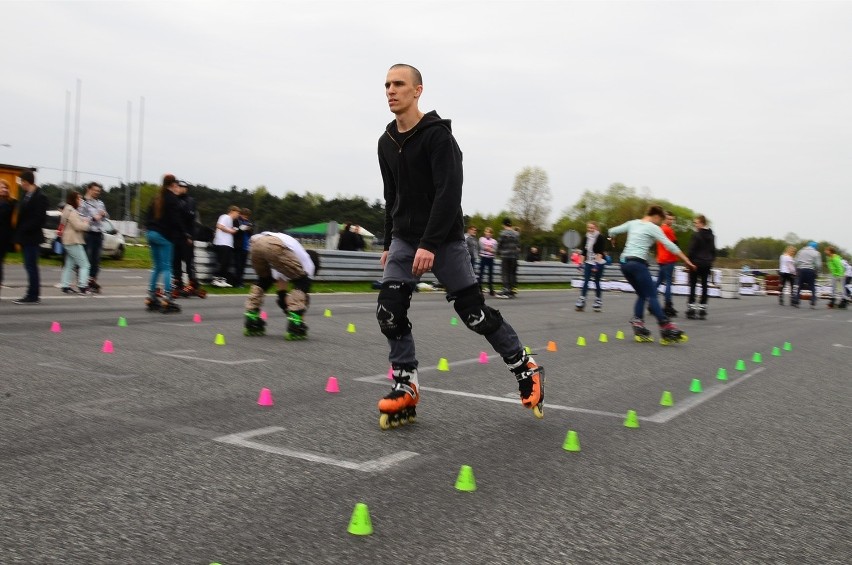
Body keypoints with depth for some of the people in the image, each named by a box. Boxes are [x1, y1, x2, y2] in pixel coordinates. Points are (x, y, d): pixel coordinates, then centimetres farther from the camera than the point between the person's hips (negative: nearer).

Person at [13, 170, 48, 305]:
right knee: (30, 267, 10)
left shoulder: (40, 197, -13)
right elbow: (21, 215, 17)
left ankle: (33, 296, -2)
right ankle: (32, 295, 13)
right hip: (25, 238, 9)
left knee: (31, 267, -6)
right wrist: (19, 234, 10)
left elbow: (39, 218, -17)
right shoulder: (26, 195, 14)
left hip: (31, 237, -9)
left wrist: (23, 230, -15)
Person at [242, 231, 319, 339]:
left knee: (264, 280, 33)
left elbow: (281, 291, 46)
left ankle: (251, 323, 26)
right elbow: (305, 292, 26)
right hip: (274, 245, -7)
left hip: (255, 242, 7)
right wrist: (301, 318, 33)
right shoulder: (307, 262, 27)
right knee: (301, 283, 13)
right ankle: (295, 328, 5)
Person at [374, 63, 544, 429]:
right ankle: (405, 387, 5)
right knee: (389, 310, -8)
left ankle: (526, 370, 16)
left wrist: (430, 244, -28)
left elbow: (449, 193, -21)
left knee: (474, 312, -3)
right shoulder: (386, 142, 9)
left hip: (444, 240, -6)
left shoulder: (437, 135, -13)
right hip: (404, 239, 6)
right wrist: (388, 243, 18)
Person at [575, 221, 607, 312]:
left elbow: (600, 252, -14)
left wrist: (597, 263, -21)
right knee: (585, 282, -3)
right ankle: (581, 303, -7)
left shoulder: (600, 237, -7)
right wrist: (581, 262, 8)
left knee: (597, 282, 2)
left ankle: (598, 303, 15)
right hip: (588, 263, 5)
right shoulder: (585, 238, 10)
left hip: (598, 263, -5)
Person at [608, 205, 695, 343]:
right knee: (652, 296, -9)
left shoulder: (633, 223, 16)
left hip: (624, 263, 7)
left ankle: (639, 329, 6)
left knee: (642, 295, 15)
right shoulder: (653, 228, -2)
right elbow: (670, 245, -7)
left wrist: (612, 237, 47)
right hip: (638, 263, -7)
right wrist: (686, 260, -5)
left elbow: (612, 231, 23)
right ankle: (666, 328, -17)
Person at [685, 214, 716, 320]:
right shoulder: (711, 235, 11)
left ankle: (691, 310, -2)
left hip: (696, 263, -6)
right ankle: (702, 311, 7)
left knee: (692, 286, 0)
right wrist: (711, 260, 19)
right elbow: (713, 250, 15)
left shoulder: (696, 235, -13)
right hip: (707, 264, 6)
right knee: (704, 286, 8)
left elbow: (691, 250, -13)